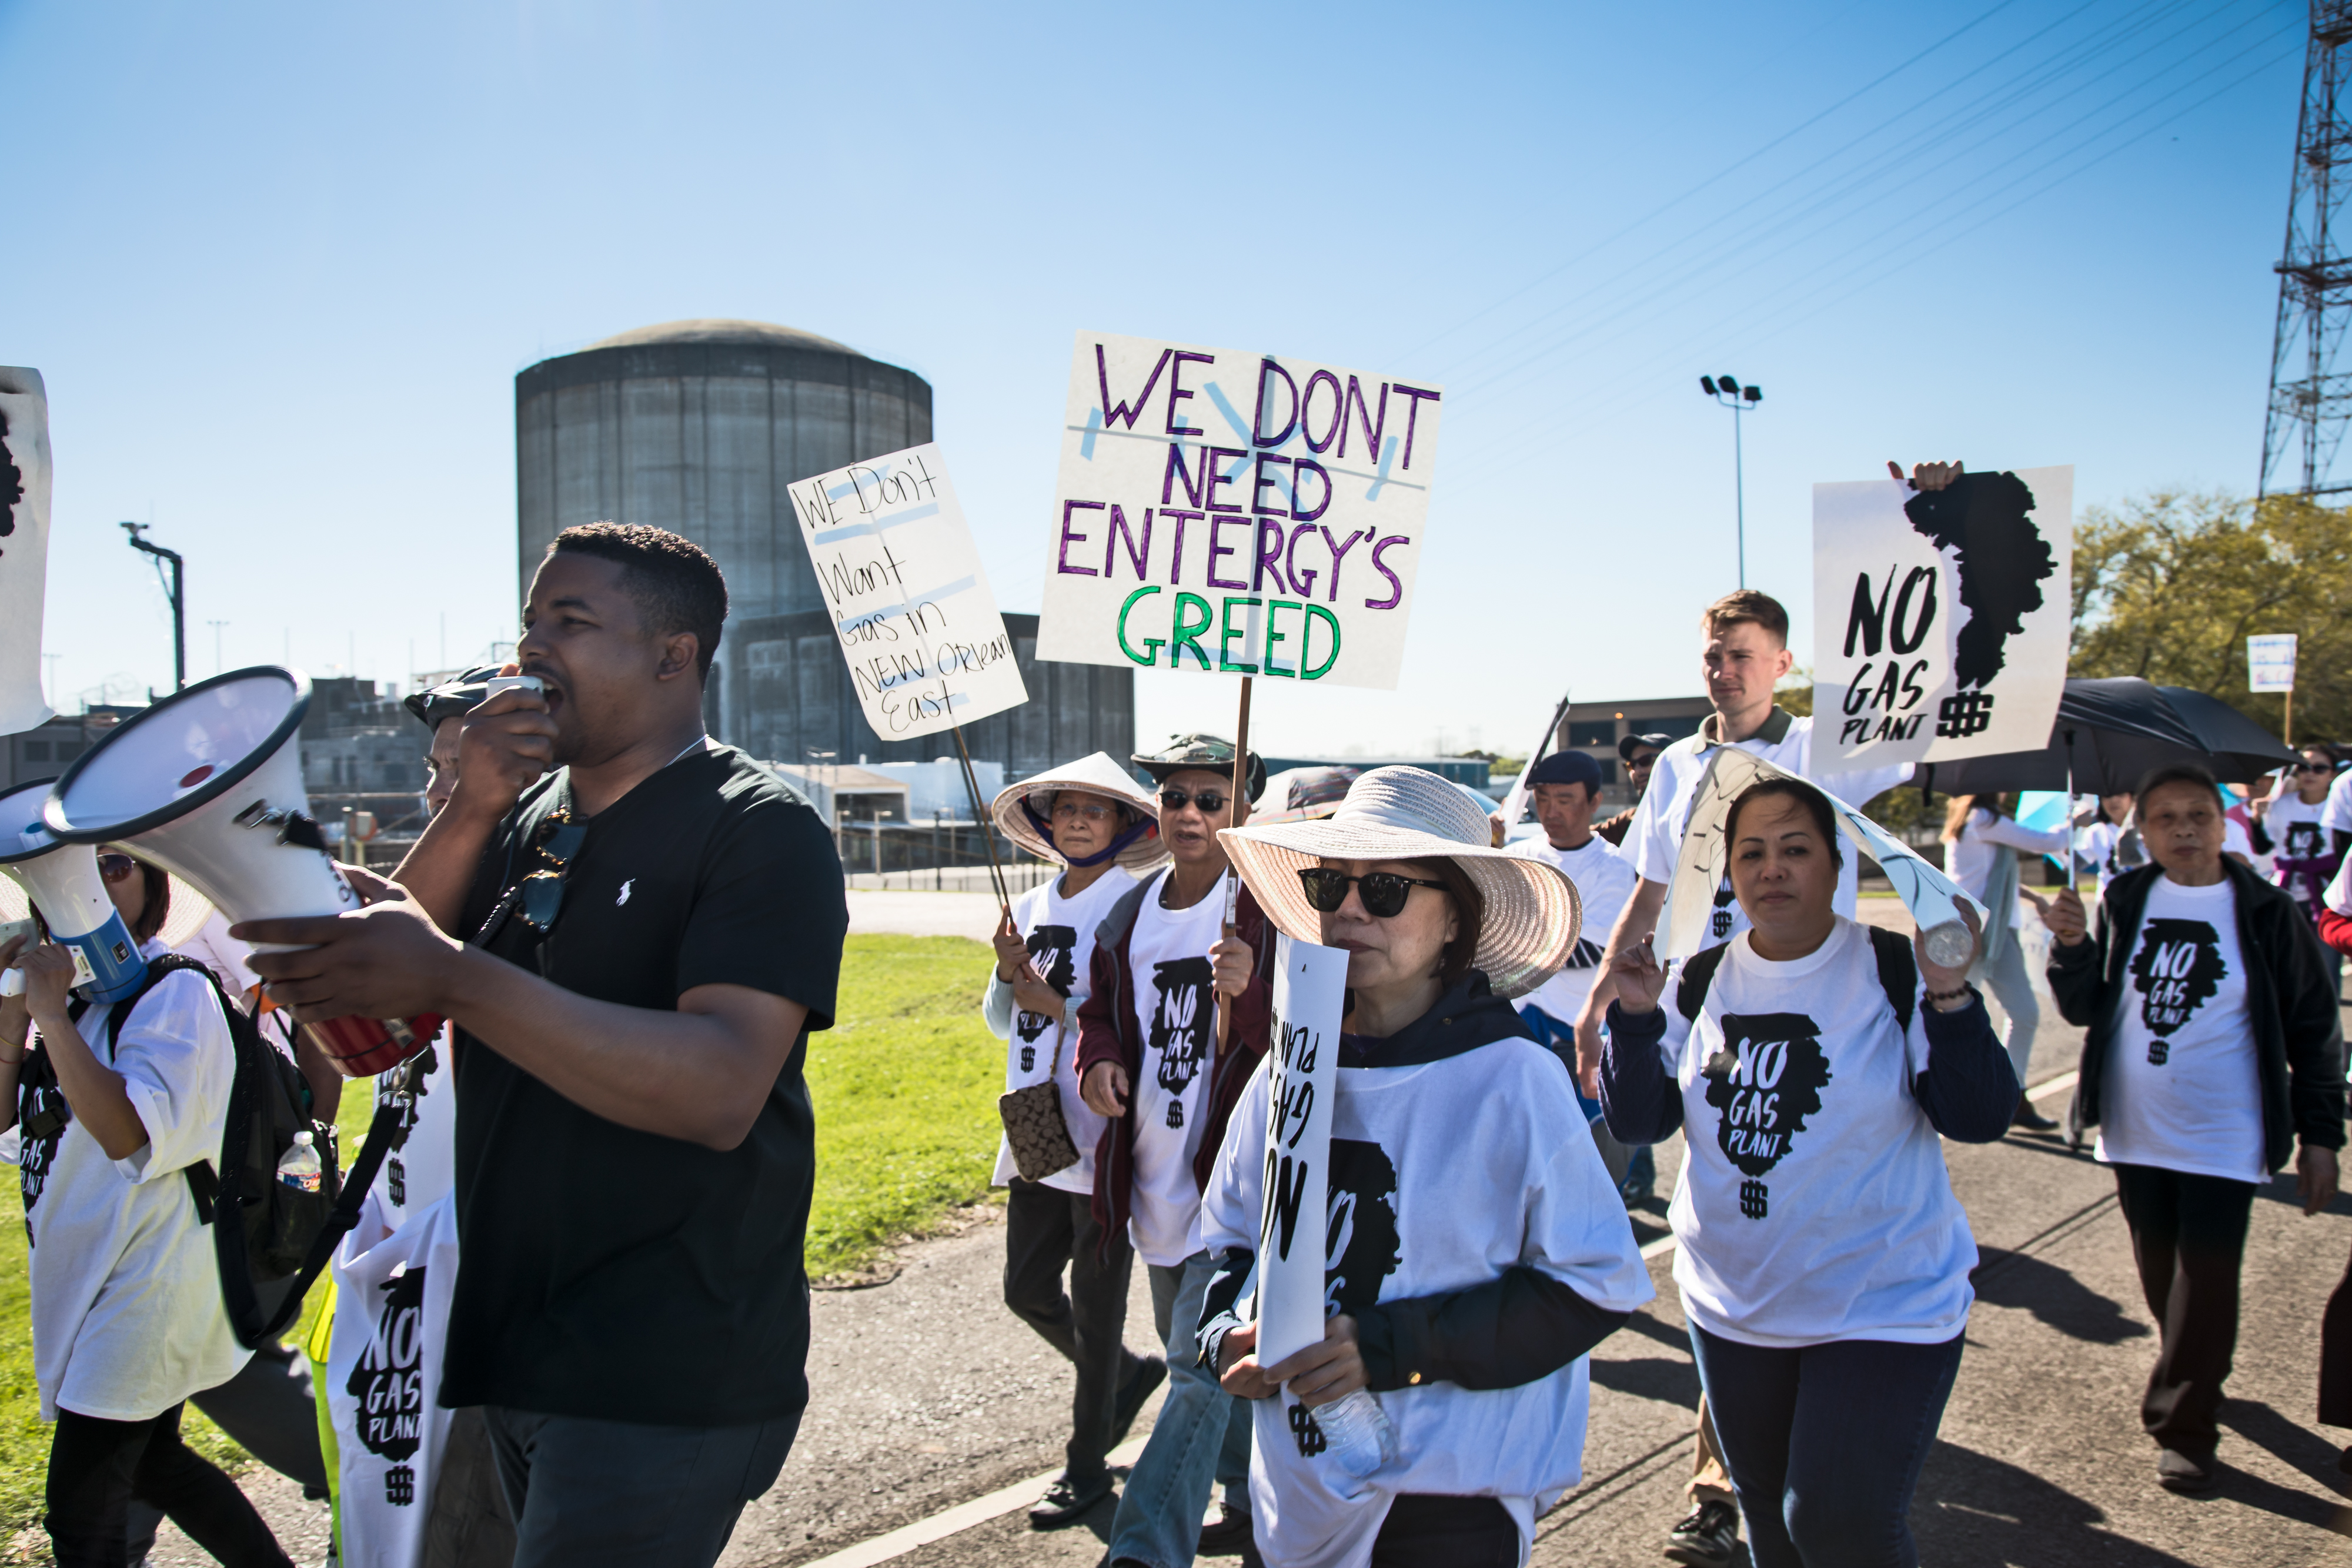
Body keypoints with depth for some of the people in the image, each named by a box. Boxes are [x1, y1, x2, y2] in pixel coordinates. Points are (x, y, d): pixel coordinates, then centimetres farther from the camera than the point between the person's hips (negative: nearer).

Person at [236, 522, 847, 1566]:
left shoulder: (761, 831, -14)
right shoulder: (526, 814, 9)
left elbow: (721, 1092, -27)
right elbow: (368, 1007, 5)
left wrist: (452, 978, -33)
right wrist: (468, 812, -8)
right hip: (512, 1350, 8)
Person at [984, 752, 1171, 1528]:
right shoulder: (1032, 906, 10)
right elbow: (1002, 1024, 14)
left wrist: (1063, 1007, -19)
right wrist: (1007, 974, -4)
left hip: (1103, 1135, -7)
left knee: (1096, 1303, 4)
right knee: (1027, 1289, 14)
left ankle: (1086, 1464, 21)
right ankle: (1130, 1374, 39)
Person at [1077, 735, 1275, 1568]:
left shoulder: (1271, 911, -11)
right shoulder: (1130, 916, 7)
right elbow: (1101, 1012, 17)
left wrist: (1251, 995, -34)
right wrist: (1099, 1059, -5)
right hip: (1156, 1178, 7)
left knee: (1204, 1366, -12)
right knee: (1206, 1355, 22)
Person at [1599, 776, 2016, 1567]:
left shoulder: (1899, 970, -11)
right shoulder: (1700, 981, -1)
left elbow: (1980, 1118, -15)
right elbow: (1638, 1123, -3)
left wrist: (1949, 997, -27)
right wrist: (1636, 1013, -17)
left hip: (1885, 1311, -4)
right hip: (1731, 1308, 4)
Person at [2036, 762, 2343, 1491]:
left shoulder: (2268, 913, -6)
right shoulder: (2125, 903, 1)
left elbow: (2313, 1031, 0)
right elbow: (2084, 1009, 4)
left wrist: (2320, 1135, -2)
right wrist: (2072, 946, -15)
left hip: (2223, 1137, -3)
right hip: (2136, 1131, 3)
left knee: (2205, 1282, -3)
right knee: (2161, 1275, 15)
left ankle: (2184, 1428, 9)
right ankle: (2192, 1384, 37)